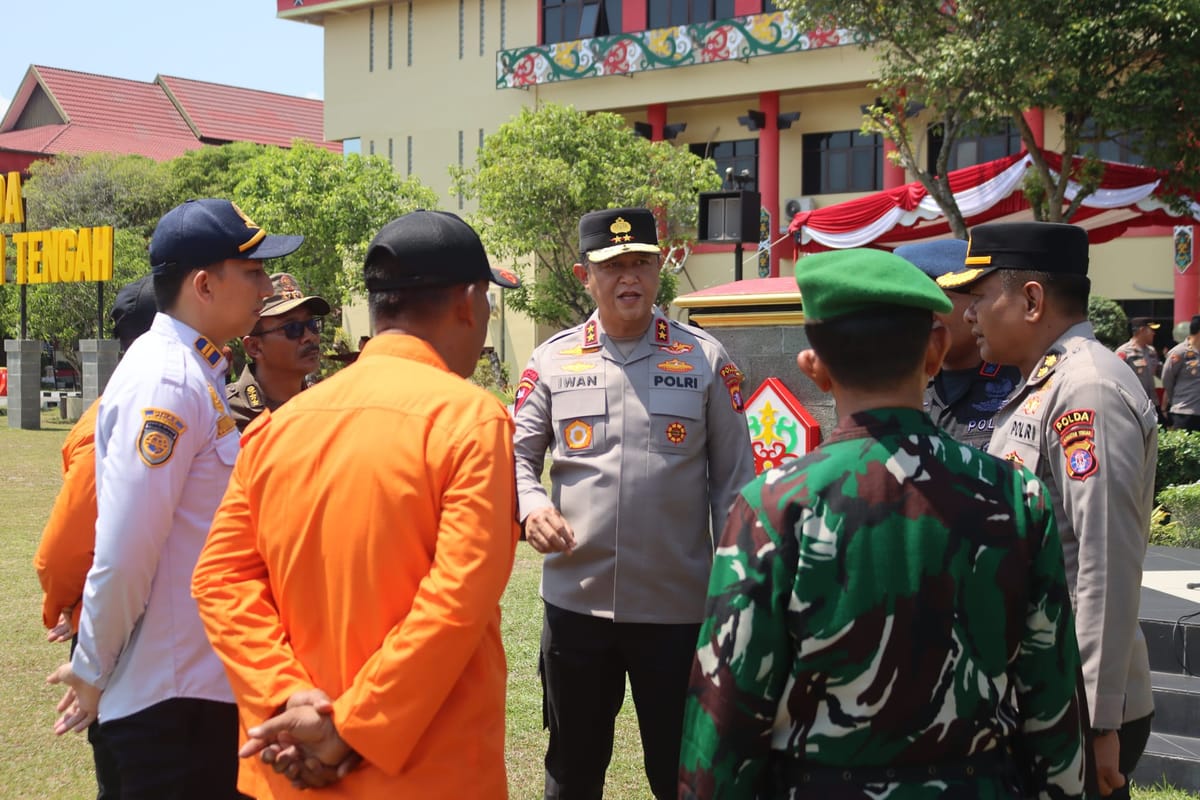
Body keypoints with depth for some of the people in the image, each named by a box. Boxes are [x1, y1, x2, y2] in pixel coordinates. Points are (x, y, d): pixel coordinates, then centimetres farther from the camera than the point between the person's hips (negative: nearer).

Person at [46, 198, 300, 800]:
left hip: (200, 681, 9)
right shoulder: (167, 379, -19)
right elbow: (122, 552, -22)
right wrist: (93, 670, -11)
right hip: (169, 694, -9)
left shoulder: (192, 372, 10)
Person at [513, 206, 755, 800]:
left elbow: (734, 479, 2)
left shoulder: (705, 360, 0)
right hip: (575, 601, 2)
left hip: (680, 607, -1)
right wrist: (531, 505, -15)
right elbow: (519, 455, 7)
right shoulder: (552, 361, 3)